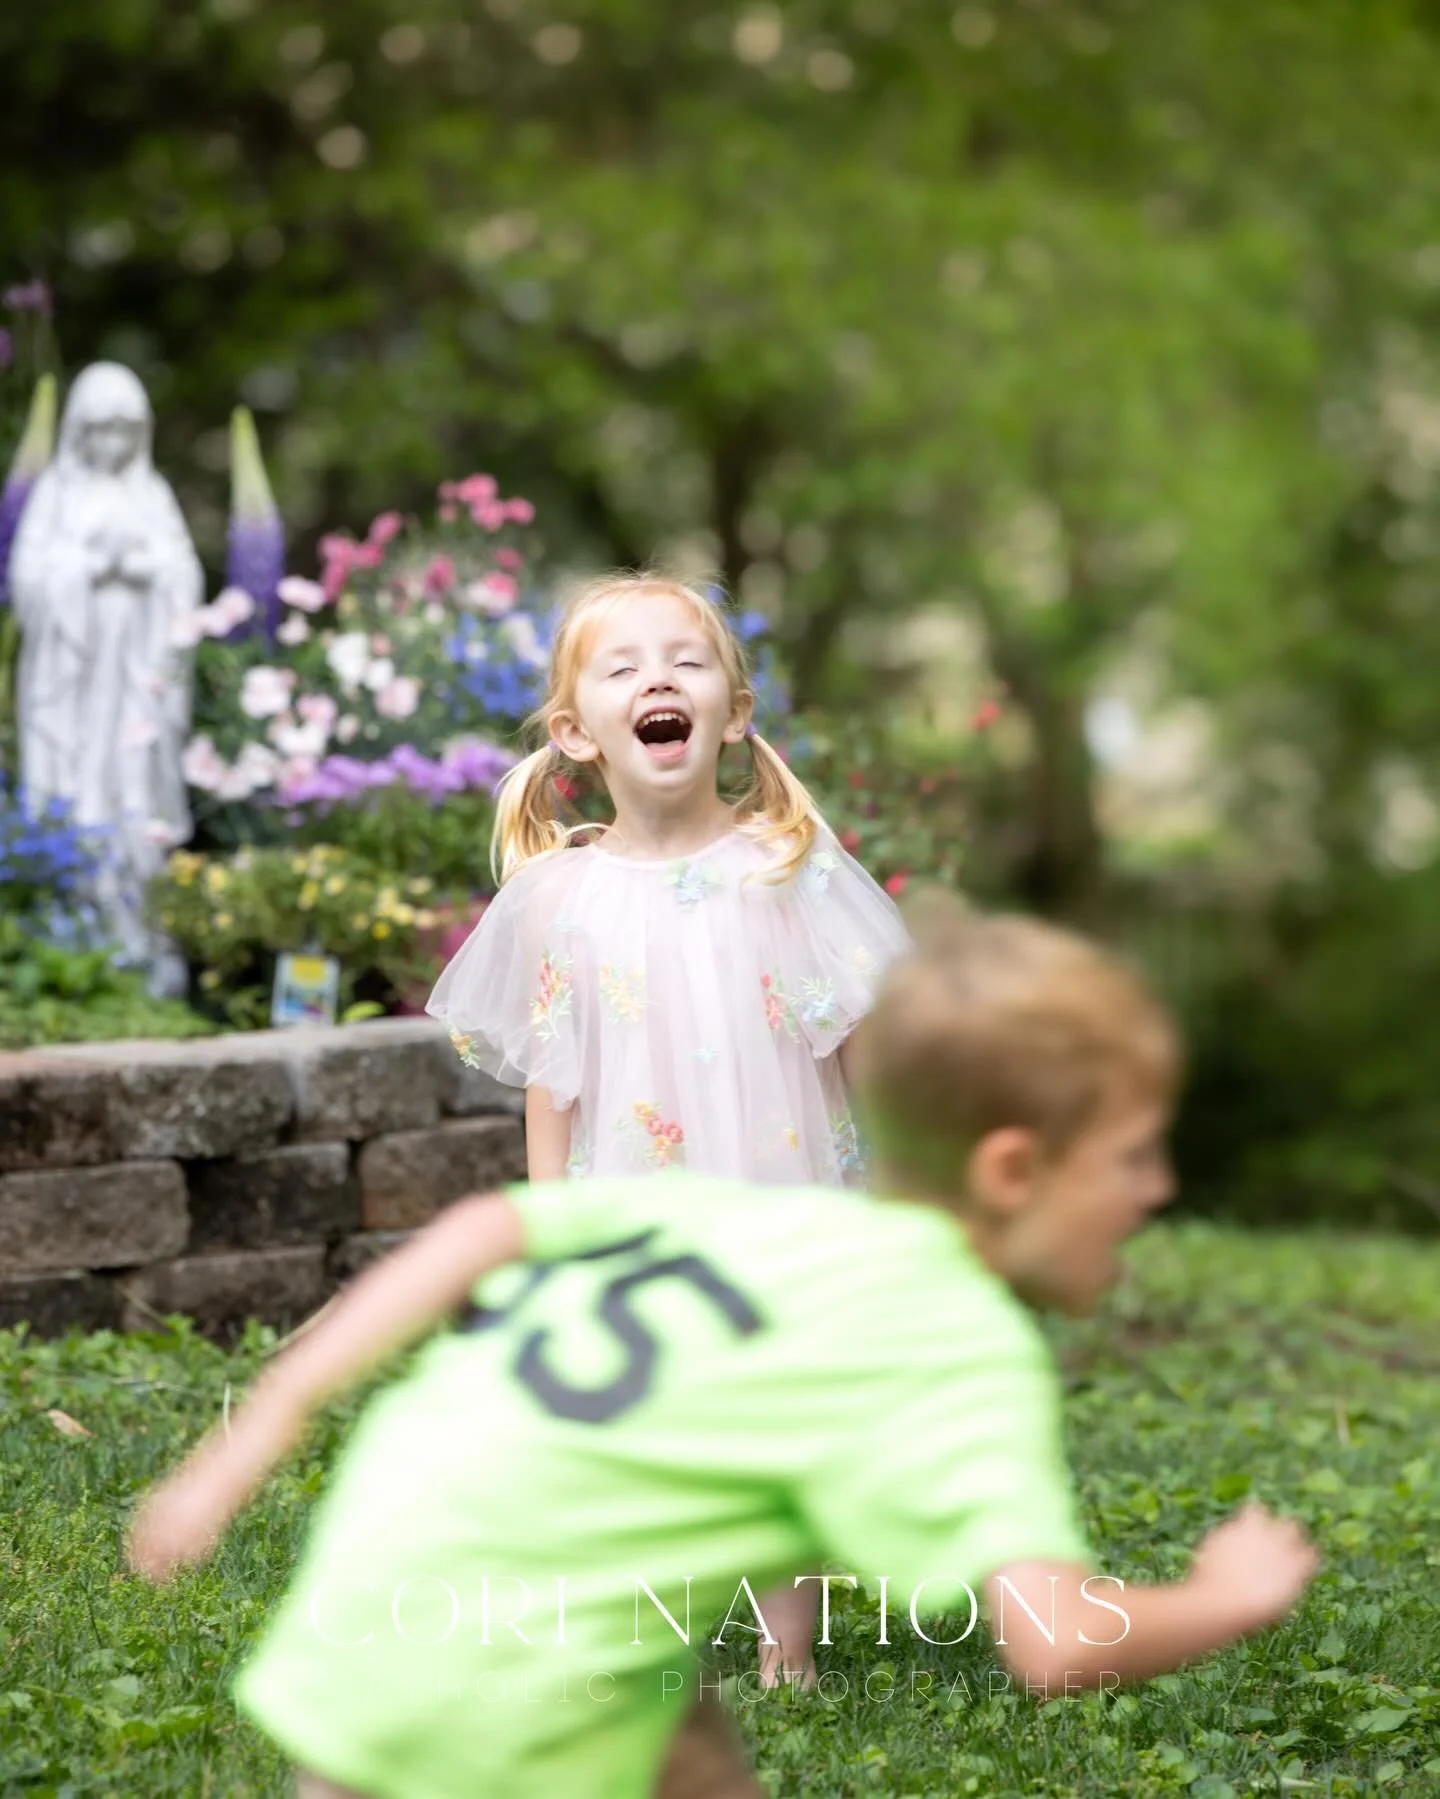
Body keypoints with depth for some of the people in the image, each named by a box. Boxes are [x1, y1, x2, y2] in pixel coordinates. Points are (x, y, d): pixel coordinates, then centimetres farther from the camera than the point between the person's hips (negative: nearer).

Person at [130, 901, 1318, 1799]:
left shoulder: (765, 1212, 10)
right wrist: (1227, 1600, -2)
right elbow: (1055, 1642, -22)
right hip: (494, 1701, -8)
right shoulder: (971, 1354, -11)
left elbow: (487, 1227, 7)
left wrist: (274, 1416, 9)